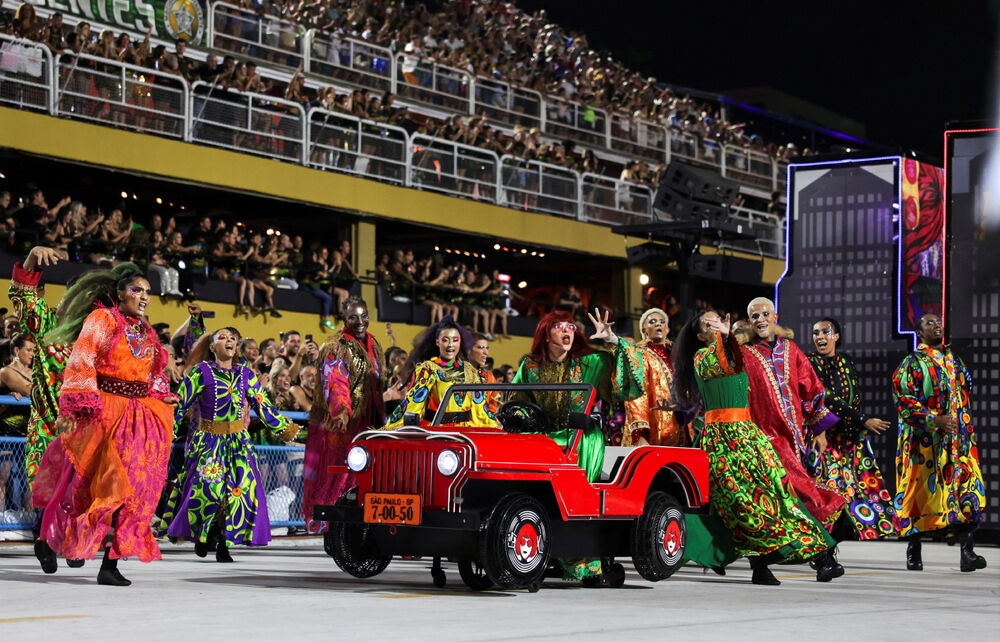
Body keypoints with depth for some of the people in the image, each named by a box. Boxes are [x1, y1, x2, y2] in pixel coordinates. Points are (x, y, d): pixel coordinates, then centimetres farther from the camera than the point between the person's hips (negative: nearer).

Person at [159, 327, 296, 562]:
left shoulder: (245, 374, 10)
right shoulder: (201, 371, -1)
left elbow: (264, 406, 15)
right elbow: (181, 403, -3)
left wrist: (284, 428, 15)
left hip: (238, 442, 3)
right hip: (208, 441, -3)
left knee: (242, 489, -9)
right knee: (206, 488, -19)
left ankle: (224, 544, 4)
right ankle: (201, 534, 9)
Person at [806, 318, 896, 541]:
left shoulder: (847, 363, 13)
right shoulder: (810, 363, -5)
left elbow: (856, 399, 15)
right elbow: (827, 400, -14)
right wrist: (864, 421, -16)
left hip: (851, 437, 6)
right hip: (824, 437, -6)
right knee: (827, 489, -13)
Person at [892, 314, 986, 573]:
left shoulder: (953, 359, 17)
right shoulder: (912, 363, -2)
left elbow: (966, 390, 28)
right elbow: (903, 400, -11)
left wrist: (966, 427, 18)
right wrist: (935, 419, -19)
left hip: (958, 438, 5)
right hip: (924, 439, -5)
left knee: (966, 491, -7)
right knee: (921, 492, -1)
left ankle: (966, 552, -11)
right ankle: (914, 551, 13)